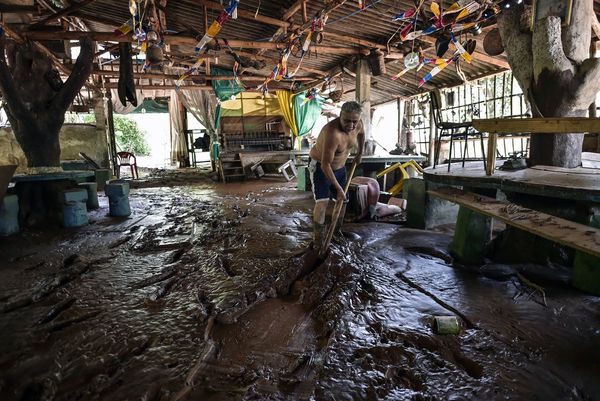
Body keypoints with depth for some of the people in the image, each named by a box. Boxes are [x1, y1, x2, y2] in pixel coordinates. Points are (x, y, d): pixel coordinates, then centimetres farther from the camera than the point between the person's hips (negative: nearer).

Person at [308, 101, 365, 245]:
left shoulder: (357, 125, -14)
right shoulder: (333, 133, -37)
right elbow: (325, 165, -35)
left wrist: (360, 154, 19)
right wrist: (338, 188, -30)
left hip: (339, 167, 8)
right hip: (320, 166, -7)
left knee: (342, 200, 13)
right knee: (322, 201, -20)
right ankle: (317, 241, -14)